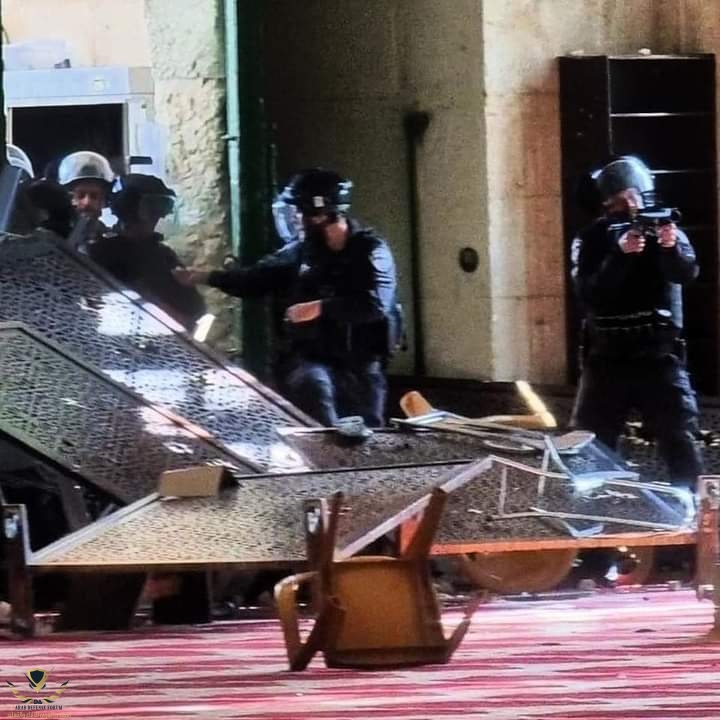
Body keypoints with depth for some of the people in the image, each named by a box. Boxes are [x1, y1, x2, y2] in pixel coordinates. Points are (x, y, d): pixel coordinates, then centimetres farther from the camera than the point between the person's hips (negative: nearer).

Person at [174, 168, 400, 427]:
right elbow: (257, 278, 12)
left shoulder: (370, 251, -6)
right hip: (310, 358, 1)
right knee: (314, 384, -33)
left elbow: (375, 303, -21)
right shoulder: (301, 251, 7)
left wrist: (322, 308, -26)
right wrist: (207, 277, 3)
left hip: (361, 366, -1)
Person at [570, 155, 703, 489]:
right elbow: (589, 293, -16)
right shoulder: (592, 240, 0)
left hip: (659, 357, 0)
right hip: (607, 359, 0)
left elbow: (687, 272, -16)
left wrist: (672, 247, -38)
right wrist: (620, 254, -30)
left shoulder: (664, 228, 3)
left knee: (680, 440, -7)